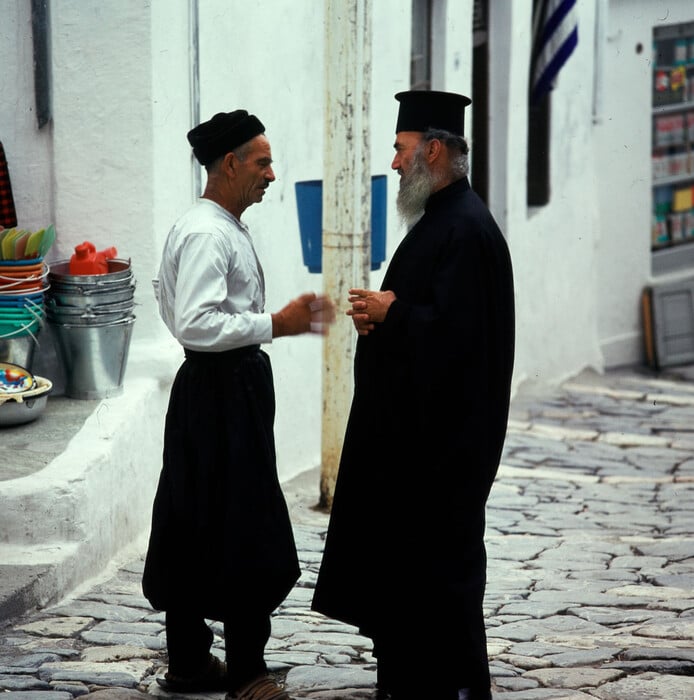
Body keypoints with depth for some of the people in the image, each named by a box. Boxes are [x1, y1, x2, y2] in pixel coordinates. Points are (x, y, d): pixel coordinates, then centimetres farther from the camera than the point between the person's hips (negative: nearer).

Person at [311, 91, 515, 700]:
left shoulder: (467, 229, -19)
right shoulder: (440, 217, 14)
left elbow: (455, 328, -27)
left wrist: (389, 313, -14)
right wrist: (383, 314, 3)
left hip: (444, 430, -11)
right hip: (416, 420, 11)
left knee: (439, 555, -3)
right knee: (401, 549, 14)